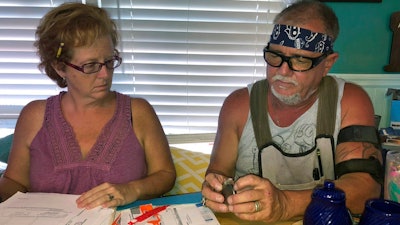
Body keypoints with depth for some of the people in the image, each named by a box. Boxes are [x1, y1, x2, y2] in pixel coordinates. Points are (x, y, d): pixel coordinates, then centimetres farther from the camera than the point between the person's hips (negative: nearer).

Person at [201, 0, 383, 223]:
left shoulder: (350, 102, -8)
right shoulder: (238, 105, -5)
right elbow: (219, 170, 1)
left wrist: (285, 204, -33)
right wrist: (215, 189, -22)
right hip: (248, 221, 2)